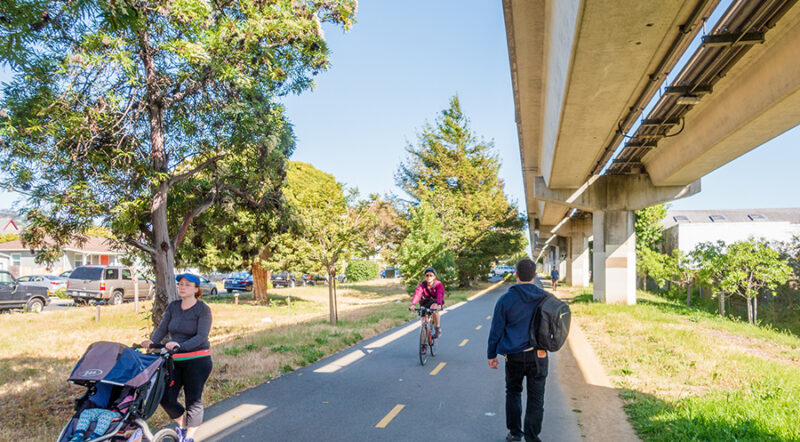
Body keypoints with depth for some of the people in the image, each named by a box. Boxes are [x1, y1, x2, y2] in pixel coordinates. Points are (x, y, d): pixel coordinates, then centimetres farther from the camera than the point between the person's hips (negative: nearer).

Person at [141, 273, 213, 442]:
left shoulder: (203, 309, -8)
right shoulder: (173, 307, 8)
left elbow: (201, 336, -18)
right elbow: (161, 328, 1)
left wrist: (180, 345, -32)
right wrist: (152, 341, -19)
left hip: (197, 360, -5)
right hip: (174, 360, 5)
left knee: (193, 399, 0)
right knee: (166, 398, 2)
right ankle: (182, 425, 28)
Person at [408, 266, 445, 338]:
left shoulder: (438, 284, -20)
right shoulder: (422, 285, -17)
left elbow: (440, 294, -37)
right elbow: (417, 294, -33)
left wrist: (438, 304, -57)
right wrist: (413, 304, -51)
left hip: (435, 302, -2)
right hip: (426, 302, 2)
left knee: (434, 309, -35)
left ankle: (438, 329, -16)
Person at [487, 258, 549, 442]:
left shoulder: (506, 299, -9)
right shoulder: (545, 298, -2)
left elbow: (496, 330, -4)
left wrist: (492, 354, 6)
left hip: (514, 356, -1)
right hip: (538, 355, 1)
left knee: (513, 392, 18)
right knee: (536, 397, 8)